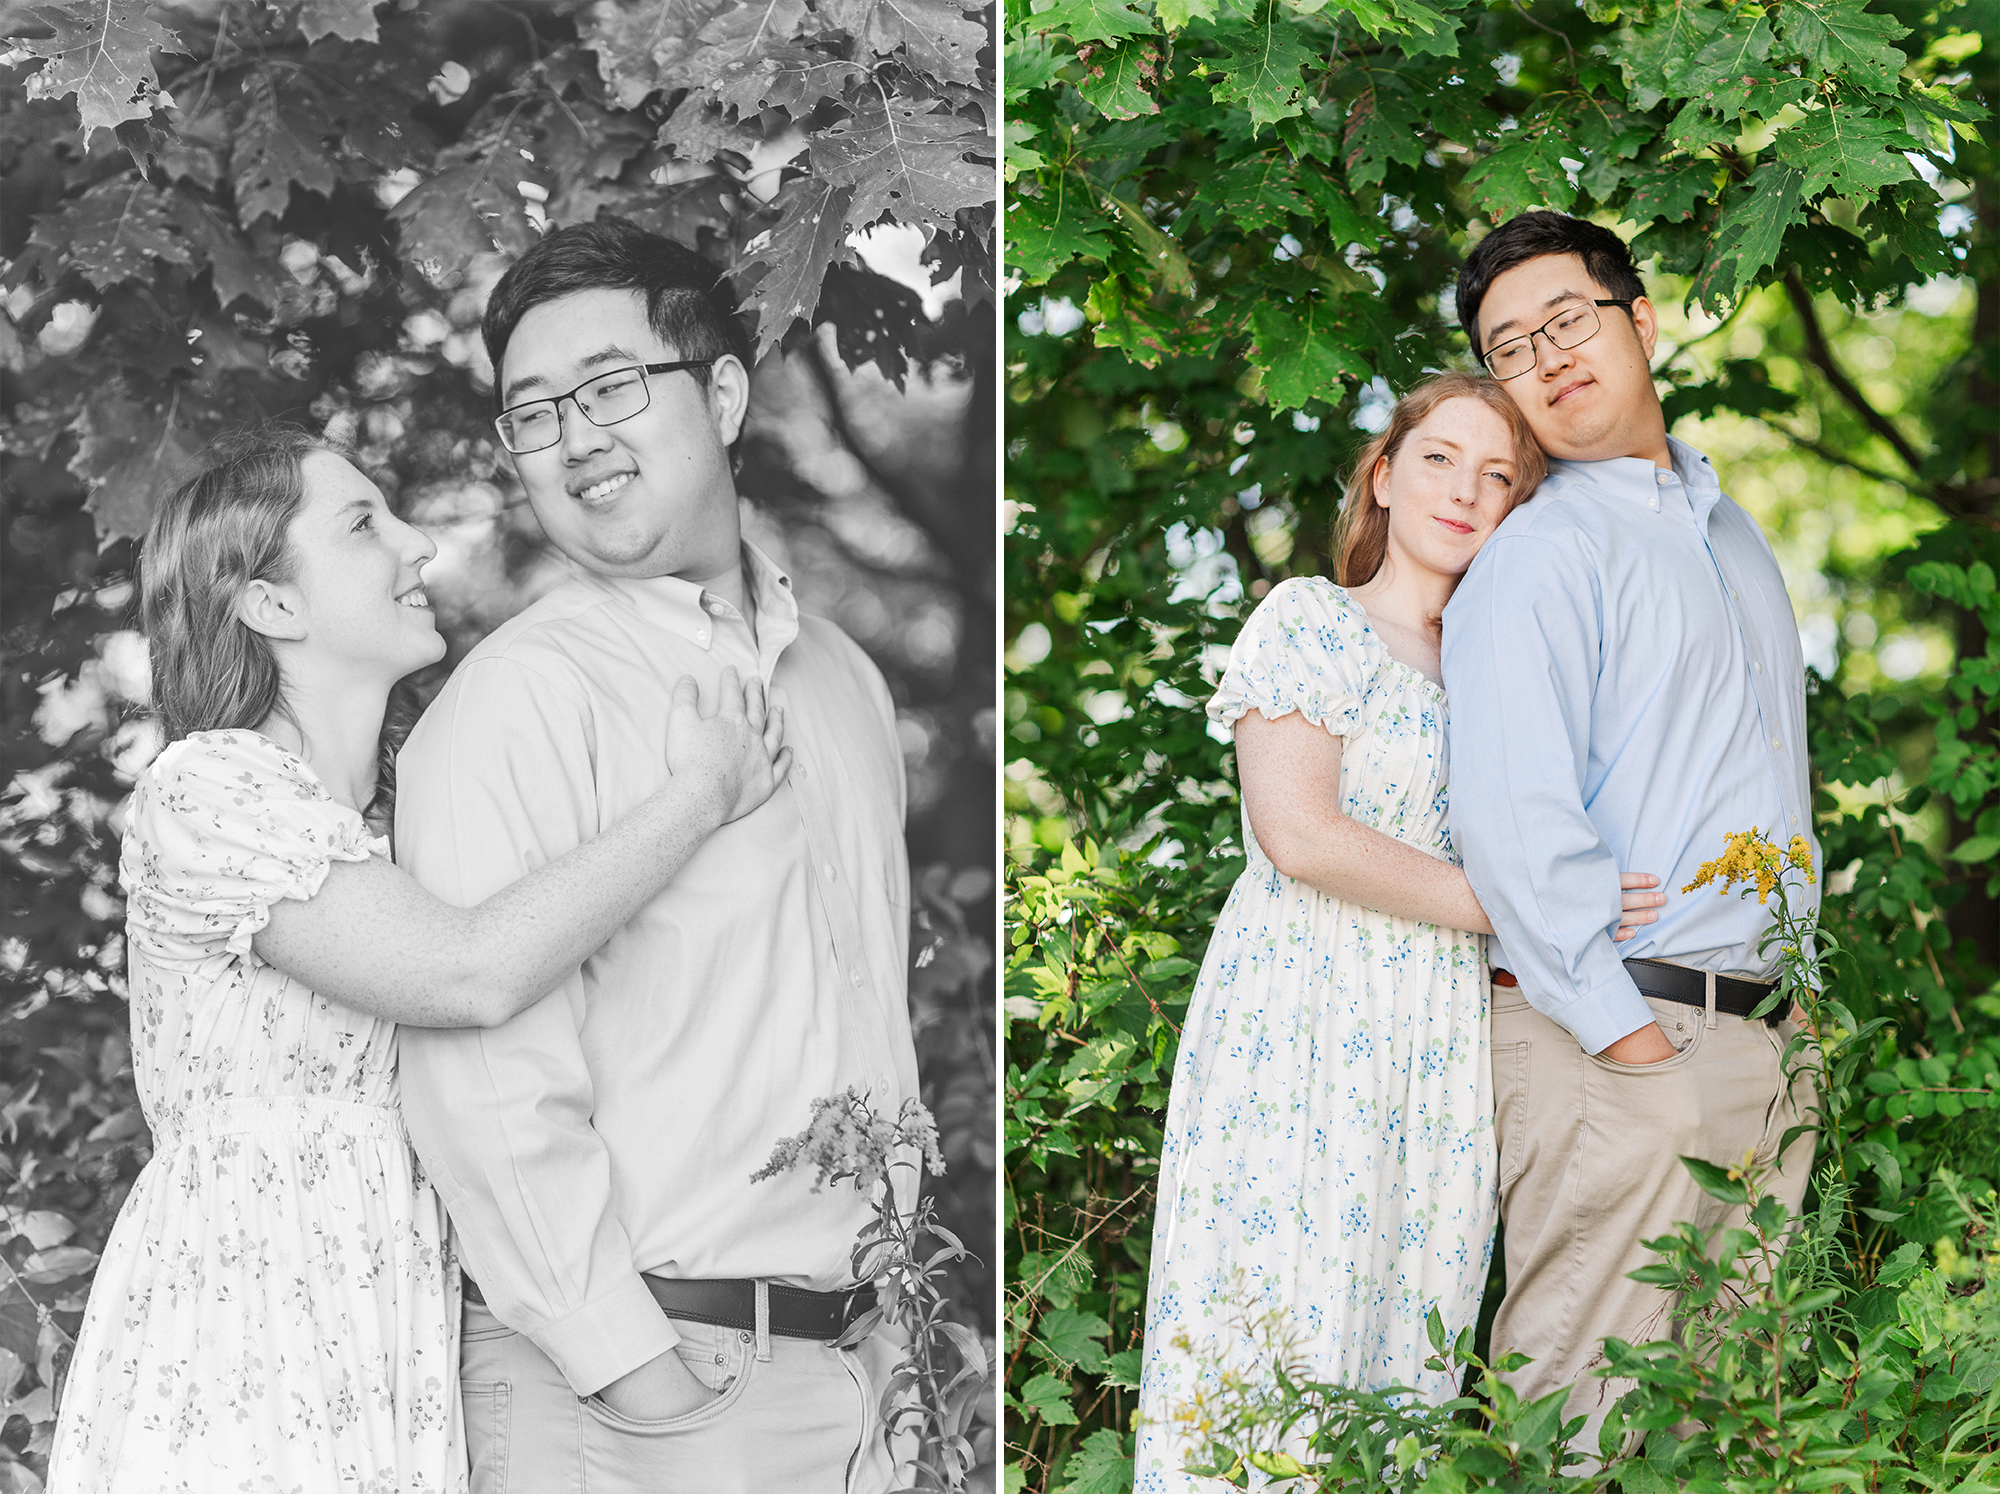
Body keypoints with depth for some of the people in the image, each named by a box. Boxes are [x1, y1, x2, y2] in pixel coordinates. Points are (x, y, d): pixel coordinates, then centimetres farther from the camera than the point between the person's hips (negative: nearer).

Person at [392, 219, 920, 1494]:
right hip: (628, 1391, -6)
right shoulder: (521, 697, -11)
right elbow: (485, 1083, -18)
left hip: (857, 1371, 6)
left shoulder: (844, 678, 12)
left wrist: (907, 1303, 15)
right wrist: (626, 1362, -18)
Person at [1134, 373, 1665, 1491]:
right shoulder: (1308, 620, 1)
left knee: (1401, 1361, 4)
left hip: (1444, 1051, 6)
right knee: (1278, 1345, -8)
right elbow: (1299, 834, -12)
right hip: (1301, 1022, -6)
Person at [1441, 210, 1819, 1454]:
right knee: (1578, 1405, -7)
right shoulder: (1537, 553, -8)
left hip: (1765, 1044, 8)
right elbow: (1514, 825, -17)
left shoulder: (1729, 526, 17)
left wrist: (1799, 998, 17)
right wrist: (1625, 1034, -20)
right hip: (1614, 1041, -8)